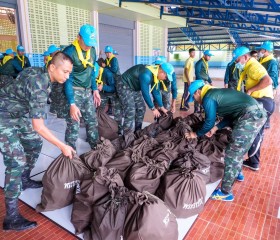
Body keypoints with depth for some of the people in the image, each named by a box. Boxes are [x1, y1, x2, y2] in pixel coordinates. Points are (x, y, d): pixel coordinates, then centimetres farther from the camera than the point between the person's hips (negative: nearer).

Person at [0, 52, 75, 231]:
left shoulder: (39, 72, -3)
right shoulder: (39, 86, -31)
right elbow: (38, 127, -31)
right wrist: (63, 146, -26)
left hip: (18, 115, 9)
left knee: (35, 144, 15)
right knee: (17, 160, -14)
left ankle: (24, 180, 36)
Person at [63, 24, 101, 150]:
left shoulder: (92, 50, 5)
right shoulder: (69, 52, -17)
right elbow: (68, 79, -19)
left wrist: (95, 89, 12)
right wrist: (72, 104, -23)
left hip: (88, 91, 7)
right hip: (74, 91, -6)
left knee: (92, 120, 13)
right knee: (73, 125, -4)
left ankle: (96, 147, 29)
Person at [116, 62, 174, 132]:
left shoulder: (156, 74, -3)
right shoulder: (146, 75, -33)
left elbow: (156, 92, 5)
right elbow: (145, 93, -28)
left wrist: (162, 107, 7)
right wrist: (153, 109, -18)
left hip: (134, 87, 10)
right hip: (124, 86, -10)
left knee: (141, 109, 10)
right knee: (130, 112, -17)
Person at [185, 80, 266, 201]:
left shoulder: (208, 98, -5)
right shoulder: (216, 92, 23)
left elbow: (209, 122, 0)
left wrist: (196, 134, 14)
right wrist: (215, 128, 20)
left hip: (250, 116, -10)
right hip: (259, 112, 10)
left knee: (232, 154, -2)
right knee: (238, 148, 27)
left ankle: (225, 193, 7)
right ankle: (238, 173, 47)